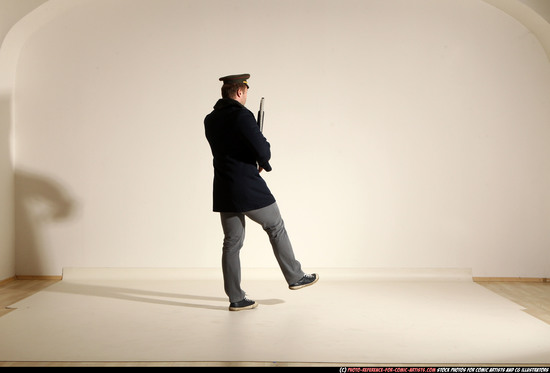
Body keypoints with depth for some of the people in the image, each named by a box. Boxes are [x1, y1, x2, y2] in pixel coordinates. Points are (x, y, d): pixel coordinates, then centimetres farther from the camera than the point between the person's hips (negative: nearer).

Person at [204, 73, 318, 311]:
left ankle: (236, 299, 14)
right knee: (276, 228, 13)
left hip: (224, 192, 7)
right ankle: (295, 277, 26)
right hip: (249, 189, -7)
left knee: (232, 242, 9)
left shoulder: (210, 120, 9)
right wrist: (263, 162, 5)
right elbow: (263, 151, -18)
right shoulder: (242, 116, -15)